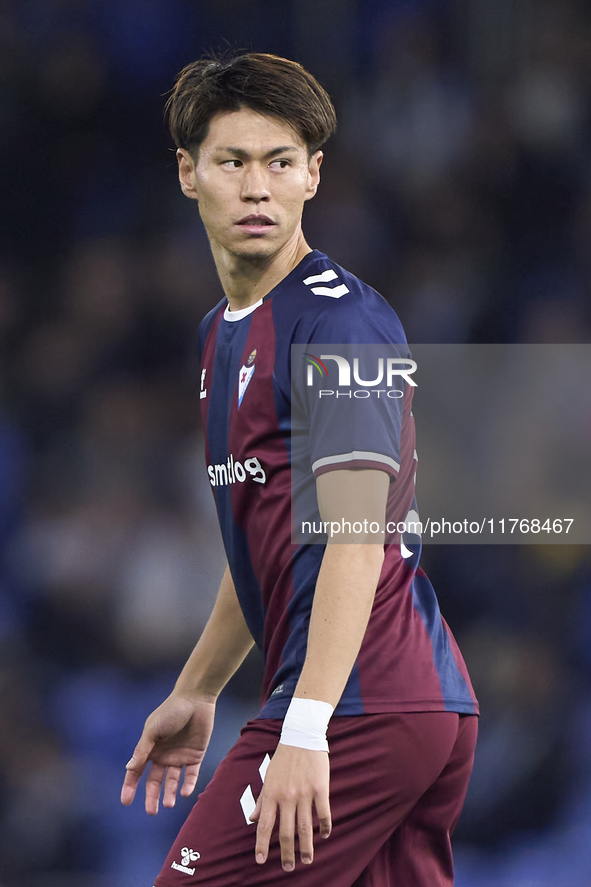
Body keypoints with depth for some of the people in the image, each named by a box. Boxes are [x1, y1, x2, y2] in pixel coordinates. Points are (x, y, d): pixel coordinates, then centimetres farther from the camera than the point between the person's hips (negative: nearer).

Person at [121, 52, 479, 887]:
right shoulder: (223, 330, 18)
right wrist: (197, 691, 34)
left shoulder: (338, 319, -12)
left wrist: (306, 728, -30)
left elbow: (356, 534, -22)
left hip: (363, 705, -9)